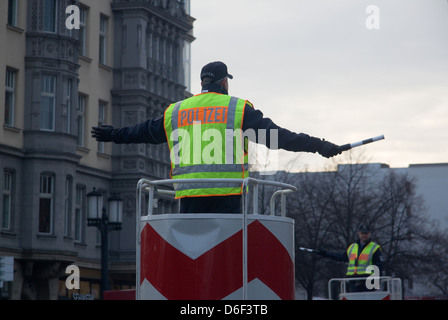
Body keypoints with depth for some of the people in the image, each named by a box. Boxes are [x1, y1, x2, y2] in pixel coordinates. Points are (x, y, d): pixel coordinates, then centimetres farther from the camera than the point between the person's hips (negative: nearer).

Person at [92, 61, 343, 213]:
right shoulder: (238, 109, 3)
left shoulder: (175, 112, 15)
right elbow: (275, 135, -2)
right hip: (226, 195, -3)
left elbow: (144, 131, 28)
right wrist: (318, 146, 1)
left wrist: (113, 135, 47)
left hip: (189, 195, 3)